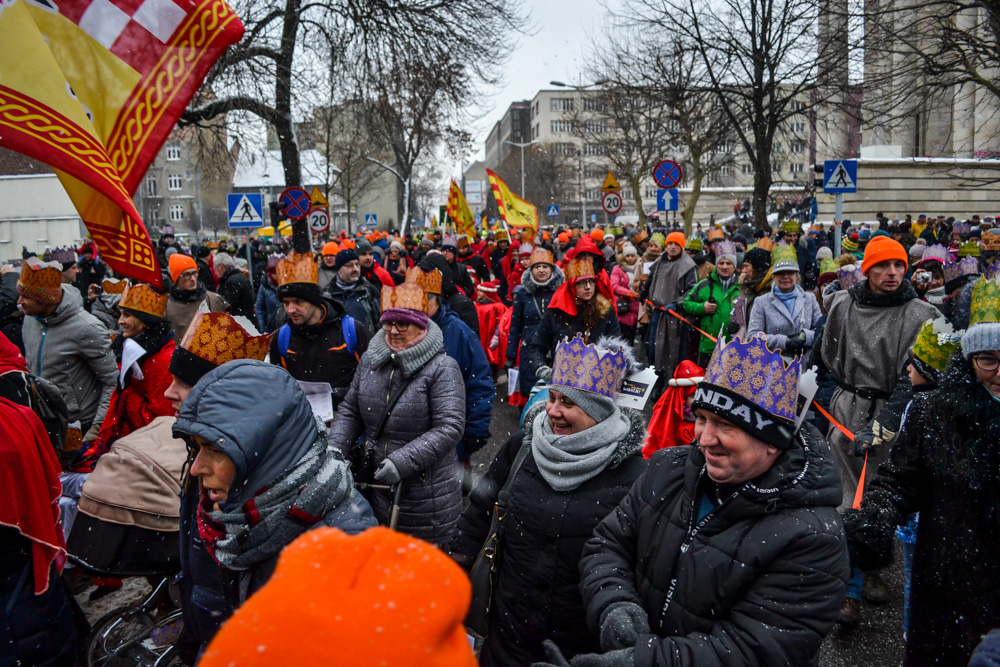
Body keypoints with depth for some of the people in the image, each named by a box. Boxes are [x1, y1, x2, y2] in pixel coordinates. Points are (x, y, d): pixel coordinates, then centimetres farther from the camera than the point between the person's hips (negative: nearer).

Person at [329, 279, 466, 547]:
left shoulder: (442, 368, -14)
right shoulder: (370, 359, 5)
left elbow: (450, 428, -20)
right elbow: (350, 410, 13)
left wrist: (402, 462, -25)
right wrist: (336, 446, -4)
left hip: (425, 492, -5)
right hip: (373, 484, 5)